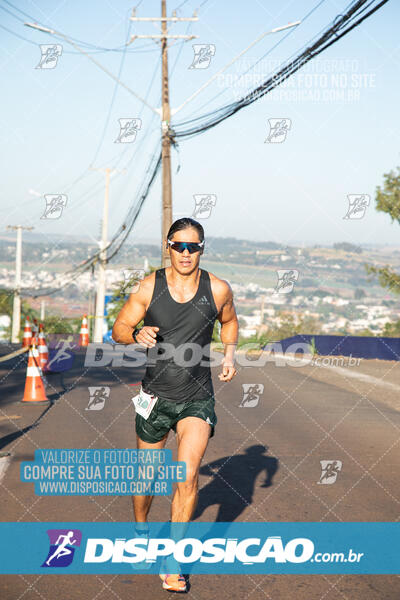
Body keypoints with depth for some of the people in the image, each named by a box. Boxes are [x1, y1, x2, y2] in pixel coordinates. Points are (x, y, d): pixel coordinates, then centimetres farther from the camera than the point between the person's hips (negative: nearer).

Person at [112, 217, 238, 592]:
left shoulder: (218, 289, -5)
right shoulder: (149, 287, -8)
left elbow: (229, 321, 16)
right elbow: (119, 329, -1)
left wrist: (229, 354, -1)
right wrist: (137, 335, -23)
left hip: (197, 399, 0)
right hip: (155, 396, 1)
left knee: (188, 476, -16)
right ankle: (140, 529, 45)